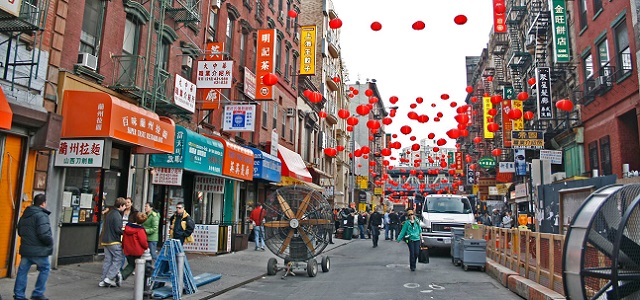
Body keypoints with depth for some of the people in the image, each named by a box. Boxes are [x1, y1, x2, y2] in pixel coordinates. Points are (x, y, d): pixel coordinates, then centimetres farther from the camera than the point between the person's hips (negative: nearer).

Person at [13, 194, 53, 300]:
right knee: (45, 269, 8)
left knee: (22, 271, 12)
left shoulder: (25, 215, 11)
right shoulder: (41, 215, -19)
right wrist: (51, 242, -8)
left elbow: (19, 232, 19)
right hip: (38, 250, -8)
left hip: (25, 249, 8)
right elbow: (44, 234, -25)